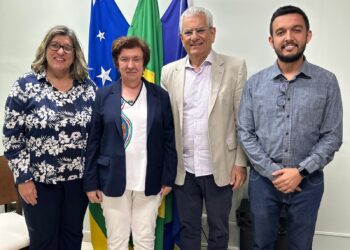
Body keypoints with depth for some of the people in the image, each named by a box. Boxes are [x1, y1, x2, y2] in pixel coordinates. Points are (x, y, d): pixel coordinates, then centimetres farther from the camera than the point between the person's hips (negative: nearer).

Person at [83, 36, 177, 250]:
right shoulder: (104, 96, 1)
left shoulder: (160, 96, 2)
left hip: (149, 182, 0)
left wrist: (168, 178, 0)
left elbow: (169, 141, 3)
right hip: (113, 181, 0)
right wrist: (91, 182, -1)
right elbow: (93, 142, 1)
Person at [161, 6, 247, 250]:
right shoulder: (169, 72, 3)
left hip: (220, 168, -2)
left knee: (218, 229, 15)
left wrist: (240, 163, -7)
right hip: (183, 169, 2)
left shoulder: (235, 67, -4)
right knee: (188, 228, 17)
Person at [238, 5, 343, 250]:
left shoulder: (327, 82, -4)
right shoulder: (254, 83, -2)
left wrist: (300, 171, -14)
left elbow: (332, 136, -5)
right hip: (263, 180, 1)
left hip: (307, 182, 0)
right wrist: (272, 172, -11)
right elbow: (245, 133, -3)